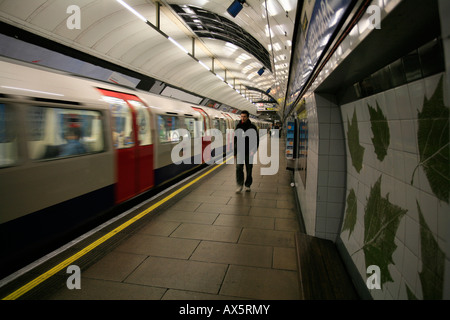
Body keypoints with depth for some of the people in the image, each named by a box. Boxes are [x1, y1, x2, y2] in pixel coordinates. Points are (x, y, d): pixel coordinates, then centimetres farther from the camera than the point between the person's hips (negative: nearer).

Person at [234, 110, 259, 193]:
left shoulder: (252, 127, -1)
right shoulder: (238, 127, 8)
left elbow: (256, 140, -1)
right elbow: (235, 140, 14)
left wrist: (254, 150, -14)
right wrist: (235, 152, 12)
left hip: (249, 152, -1)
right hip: (240, 151, 1)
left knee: (249, 169, 7)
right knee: (238, 168, -12)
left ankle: (248, 185, 21)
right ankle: (240, 185, -3)